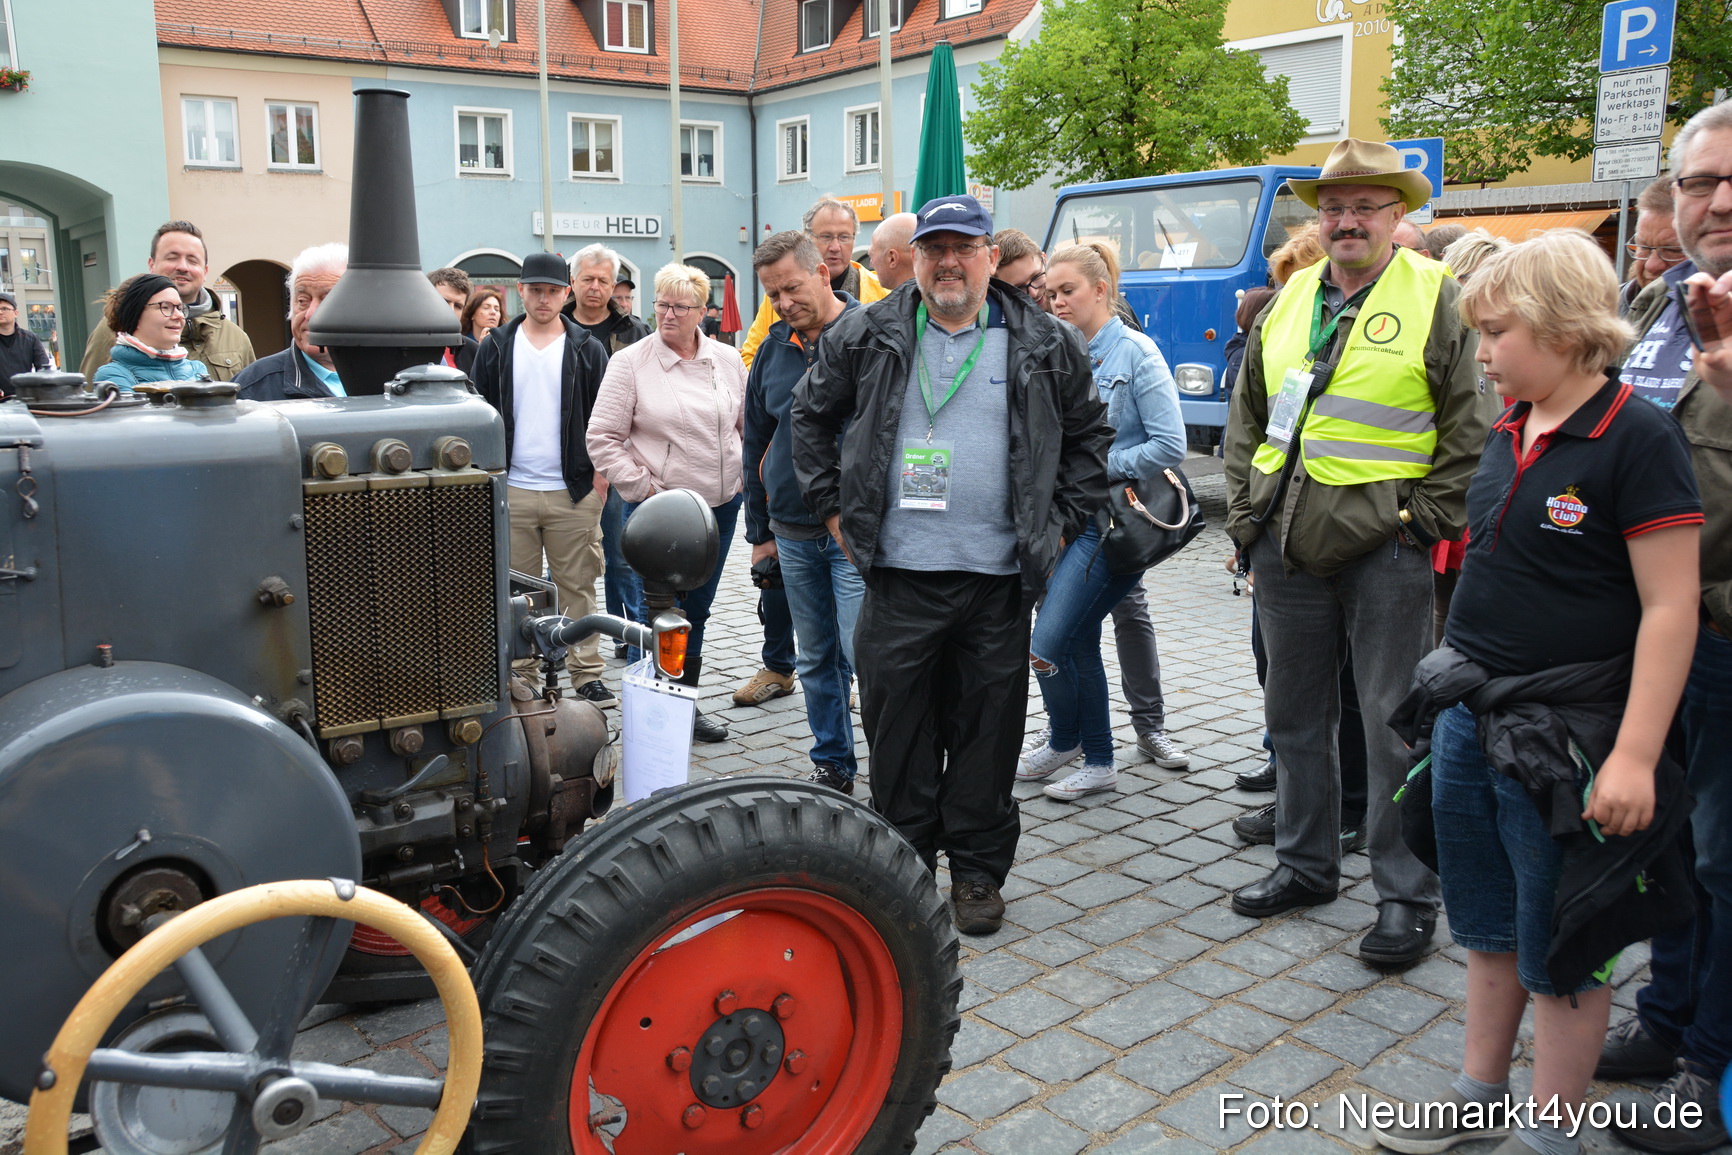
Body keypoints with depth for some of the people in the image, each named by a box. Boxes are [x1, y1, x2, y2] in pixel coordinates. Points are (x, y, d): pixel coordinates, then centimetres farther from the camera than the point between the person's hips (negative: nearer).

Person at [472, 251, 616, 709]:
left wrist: (600, 477, -1)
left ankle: (586, 675, 10)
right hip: (511, 490, 1)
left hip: (573, 491, -1)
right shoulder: (496, 347, 8)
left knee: (577, 587, 3)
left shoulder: (587, 349, 6)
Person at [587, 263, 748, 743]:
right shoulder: (630, 362, -6)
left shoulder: (727, 360, 6)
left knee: (696, 612, 14)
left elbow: (752, 424, 17)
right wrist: (642, 487, -10)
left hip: (720, 505, 4)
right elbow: (602, 439, -7)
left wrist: (747, 474, 8)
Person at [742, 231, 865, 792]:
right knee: (816, 658, 14)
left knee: (863, 654, -7)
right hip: (792, 533, 6)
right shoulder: (773, 346, 10)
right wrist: (759, 529, 16)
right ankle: (832, 766, 27)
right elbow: (756, 440, 18)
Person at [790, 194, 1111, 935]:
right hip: (898, 574, 0)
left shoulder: (1044, 346, 5)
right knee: (898, 728, 6)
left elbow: (1089, 434, 16)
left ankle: (978, 872, 22)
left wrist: (1063, 521, 8)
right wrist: (833, 506, 9)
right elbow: (810, 414, 16)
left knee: (988, 730, 7)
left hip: (998, 577, 0)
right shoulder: (866, 337, 5)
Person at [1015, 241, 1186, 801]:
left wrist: (1098, 471, -13)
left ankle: (1064, 739, 14)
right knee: (1081, 642, 13)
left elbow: (1171, 445, -15)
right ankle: (1098, 764, 29)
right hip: (1073, 519, 7)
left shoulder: (1135, 353, -9)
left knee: (1046, 644, -12)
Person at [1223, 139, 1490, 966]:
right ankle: (1305, 864, 31)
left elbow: (1473, 426, -5)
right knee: (1297, 716, 15)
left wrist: (1430, 519, -9)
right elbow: (1247, 416, 18)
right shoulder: (1289, 301, 12)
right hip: (1287, 545, 6)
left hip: (1385, 548, -5)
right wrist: (1245, 511, 10)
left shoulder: (1438, 298, -3)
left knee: (1394, 726, 1)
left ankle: (1407, 897, 14)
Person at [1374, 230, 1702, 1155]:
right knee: (1490, 931, 19)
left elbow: (1669, 608, -17)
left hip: (1560, 739, -7)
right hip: (1468, 715, 7)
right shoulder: (1509, 433, 8)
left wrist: (1635, 756, -20)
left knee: (1559, 952, 8)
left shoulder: (1637, 439, -14)